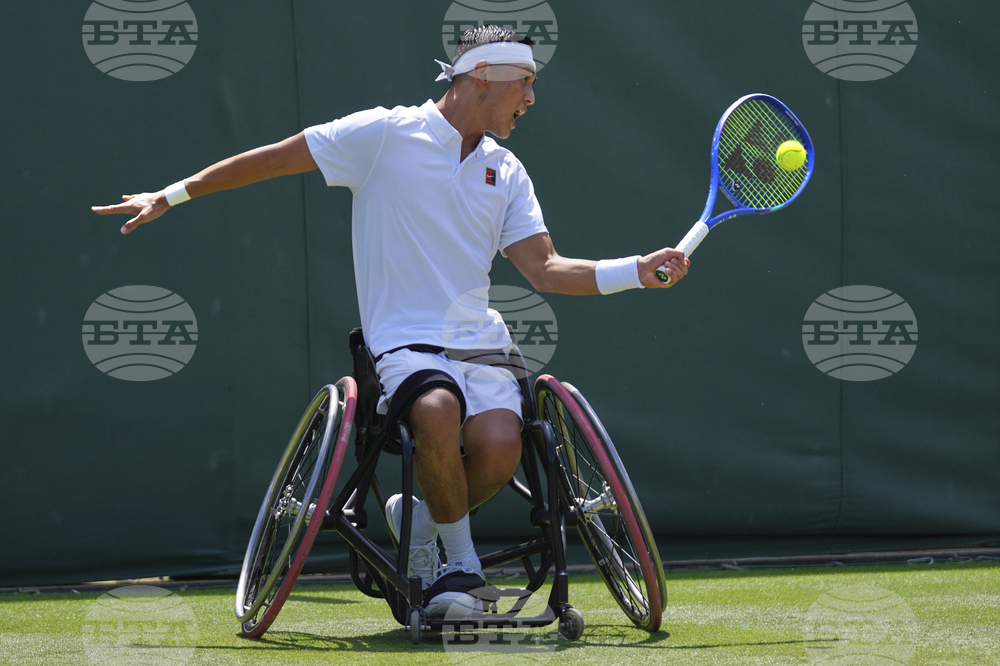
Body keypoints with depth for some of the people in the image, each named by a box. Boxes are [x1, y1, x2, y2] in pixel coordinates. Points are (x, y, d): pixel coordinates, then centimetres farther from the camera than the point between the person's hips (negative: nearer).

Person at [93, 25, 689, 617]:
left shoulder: (507, 173, 14)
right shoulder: (384, 134, -1)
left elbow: (545, 269, 8)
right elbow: (275, 159, 5)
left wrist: (637, 272, -5)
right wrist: (171, 196, 5)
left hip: (480, 343, 4)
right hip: (406, 341, -4)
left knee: (499, 446, -27)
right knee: (438, 411, -37)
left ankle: (416, 518, 7)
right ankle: (462, 562, -12)